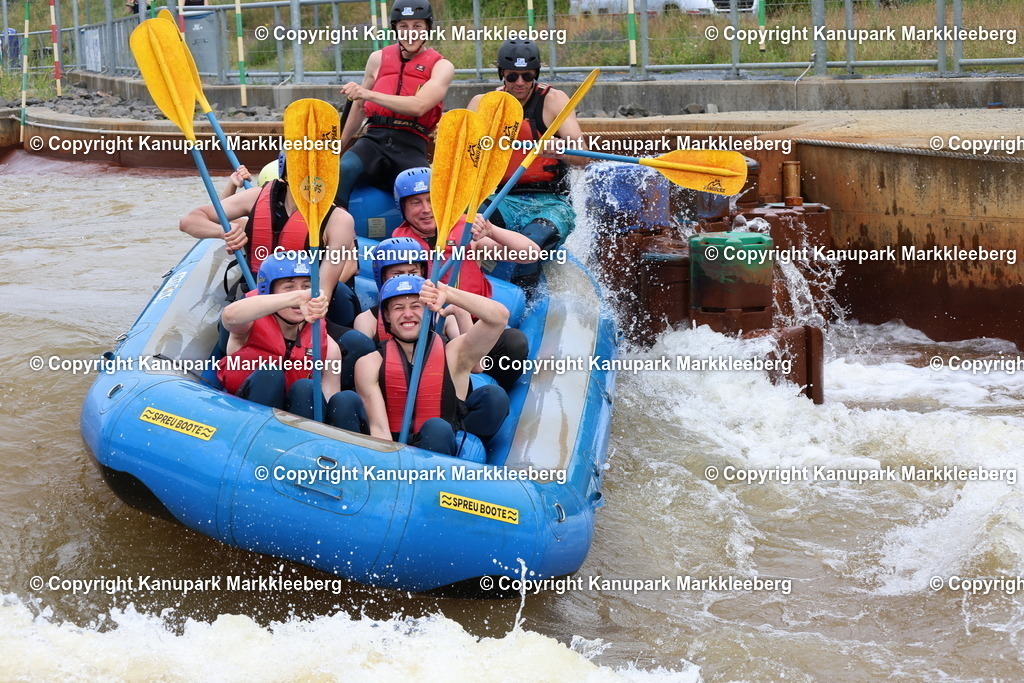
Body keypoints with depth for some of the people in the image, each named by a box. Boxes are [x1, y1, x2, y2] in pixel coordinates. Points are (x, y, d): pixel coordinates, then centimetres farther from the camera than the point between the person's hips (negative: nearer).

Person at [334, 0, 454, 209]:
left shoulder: (441, 66, 5)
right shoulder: (379, 59, 17)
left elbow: (419, 106, -14)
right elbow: (360, 106, 31)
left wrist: (368, 94, -22)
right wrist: (339, 144, 35)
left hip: (410, 146, -2)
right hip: (375, 138, 2)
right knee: (345, 168, -30)